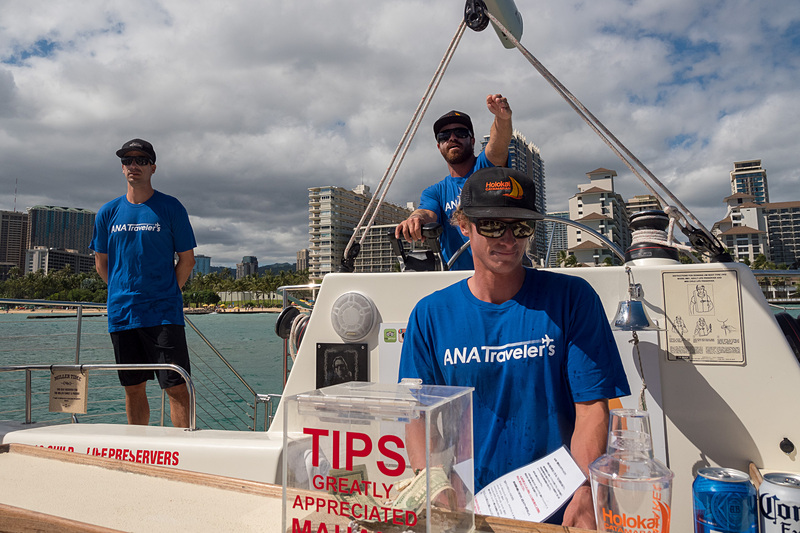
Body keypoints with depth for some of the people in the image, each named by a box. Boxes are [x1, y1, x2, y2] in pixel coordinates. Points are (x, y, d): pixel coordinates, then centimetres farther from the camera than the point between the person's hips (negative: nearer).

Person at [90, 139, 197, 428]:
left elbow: (187, 259, 3)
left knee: (177, 387, -6)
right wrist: (123, 294, 10)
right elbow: (101, 262, 17)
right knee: (133, 388, 13)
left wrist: (167, 294, 1)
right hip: (121, 314, 4)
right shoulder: (108, 212, 9)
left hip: (163, 314, -3)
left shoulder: (170, 208, 0)